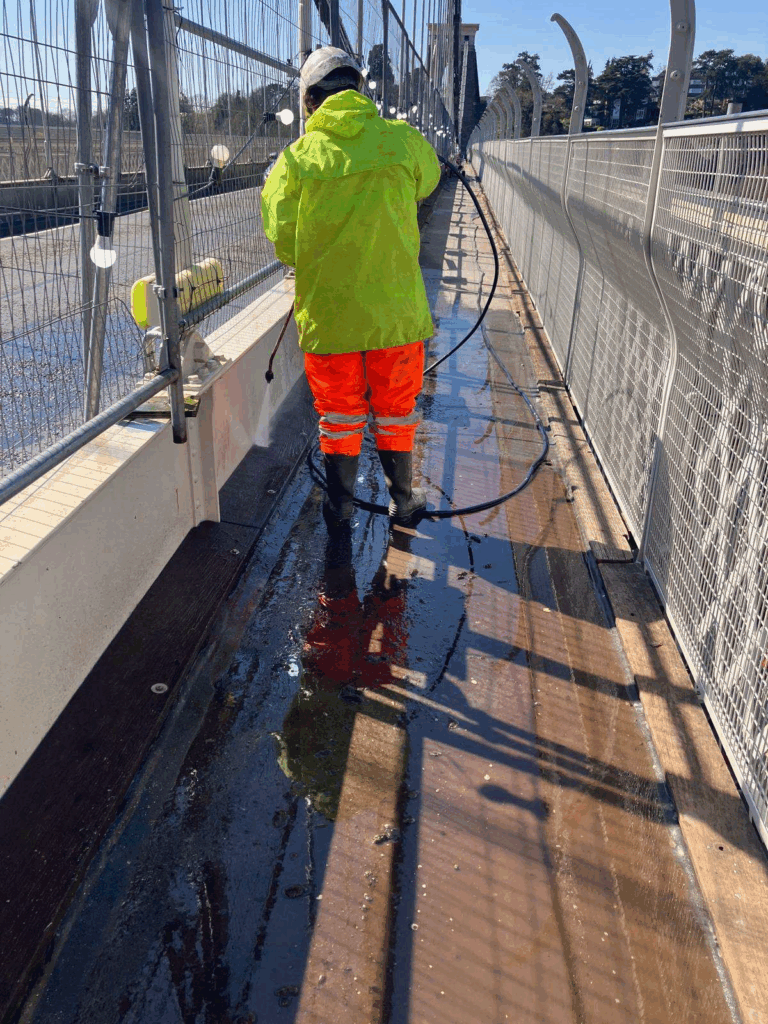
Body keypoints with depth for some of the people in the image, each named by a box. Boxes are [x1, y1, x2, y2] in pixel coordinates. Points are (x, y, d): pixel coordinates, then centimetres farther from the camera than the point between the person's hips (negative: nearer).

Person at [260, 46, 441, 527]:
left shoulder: (298, 156, -6)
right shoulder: (403, 140, -3)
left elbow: (281, 236, -1)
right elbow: (427, 180, 18)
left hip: (327, 311, 0)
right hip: (396, 307, 1)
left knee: (339, 411, 15)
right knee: (395, 410, 16)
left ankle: (340, 503, 27)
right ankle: (403, 499, 29)